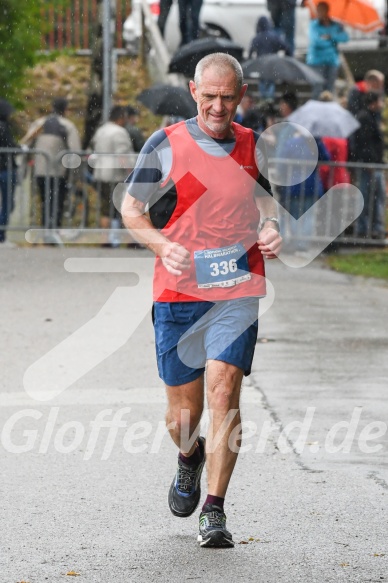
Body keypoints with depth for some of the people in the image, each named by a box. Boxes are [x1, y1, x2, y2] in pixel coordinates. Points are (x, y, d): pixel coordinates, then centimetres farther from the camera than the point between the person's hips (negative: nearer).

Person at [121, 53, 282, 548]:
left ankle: (215, 511, -10)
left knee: (223, 389, -16)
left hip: (238, 290, 1)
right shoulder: (164, 145, -1)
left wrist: (269, 230, -1)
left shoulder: (254, 146, 7)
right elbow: (131, 210, 5)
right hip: (177, 291, 0)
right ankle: (190, 457, 43)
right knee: (182, 412, 6)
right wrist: (164, 246, -14)